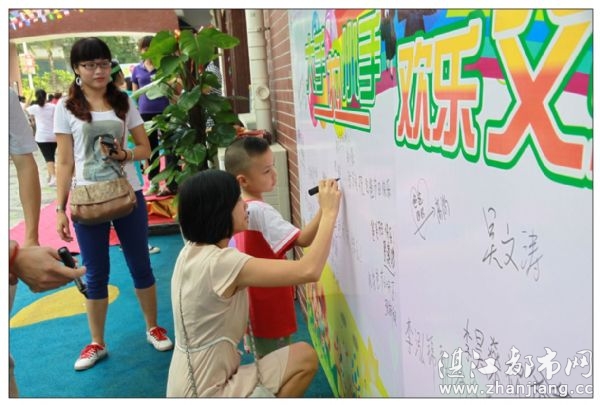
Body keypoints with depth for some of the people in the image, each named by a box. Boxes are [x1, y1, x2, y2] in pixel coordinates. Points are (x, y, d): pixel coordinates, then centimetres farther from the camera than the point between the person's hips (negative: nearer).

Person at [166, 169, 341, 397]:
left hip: (193, 383, 9)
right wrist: (329, 213, -19)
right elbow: (309, 271, -30)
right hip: (205, 392, -9)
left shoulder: (192, 251, 1)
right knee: (305, 358, -4)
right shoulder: (221, 262, -27)